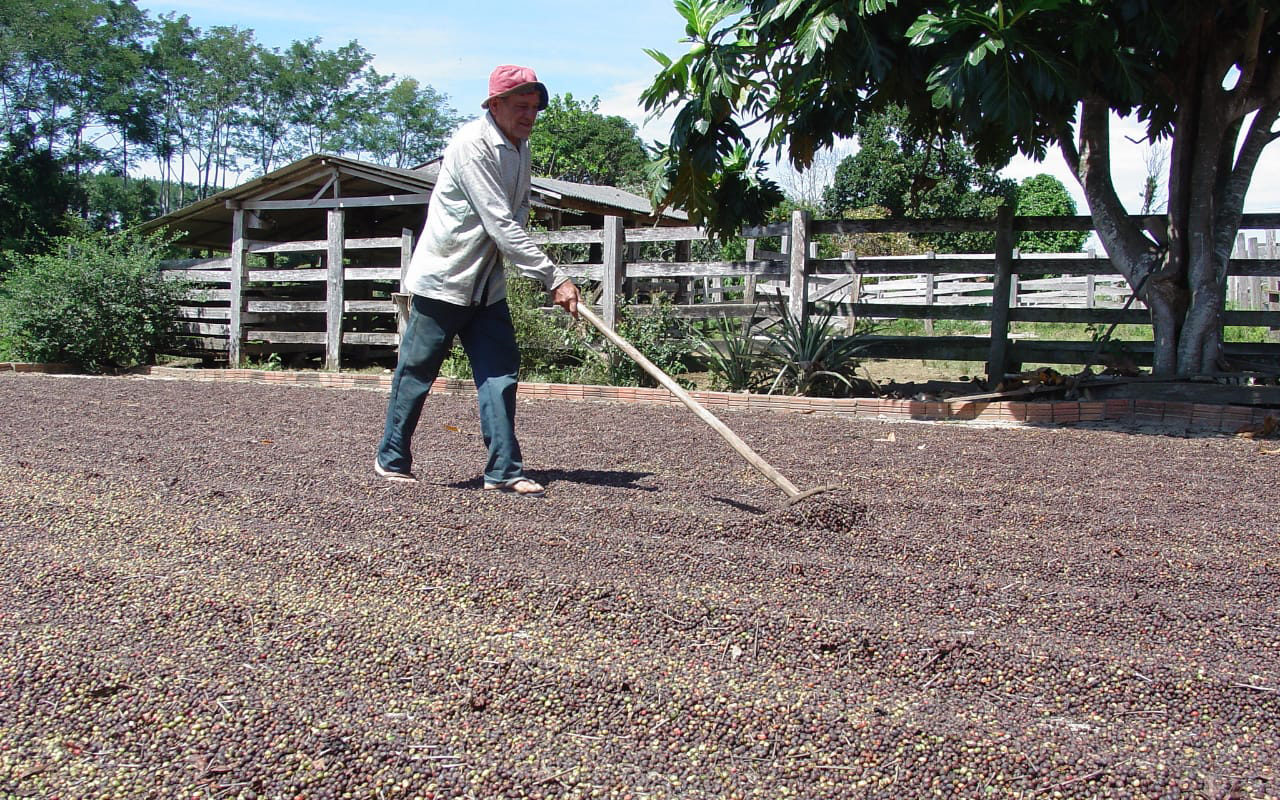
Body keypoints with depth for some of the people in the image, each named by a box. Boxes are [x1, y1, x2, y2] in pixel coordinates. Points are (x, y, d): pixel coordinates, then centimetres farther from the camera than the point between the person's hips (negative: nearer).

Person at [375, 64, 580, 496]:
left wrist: (549, 279, -2)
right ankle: (392, 458, 20)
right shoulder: (472, 145, -19)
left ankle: (504, 469, 0)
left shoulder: (520, 148, 8)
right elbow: (502, 227, -25)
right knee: (416, 372, 4)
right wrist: (555, 279, -26)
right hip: (442, 279, -8)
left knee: (500, 372, -1)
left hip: (488, 284, 8)